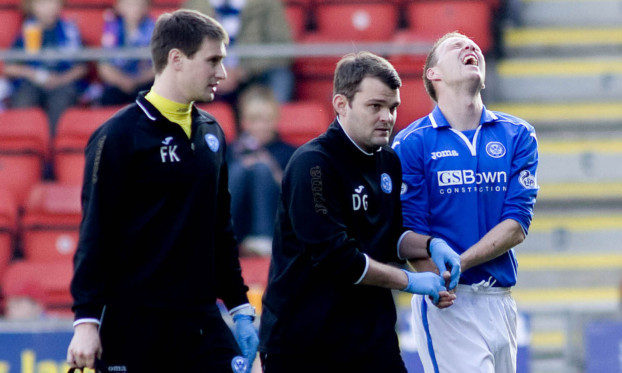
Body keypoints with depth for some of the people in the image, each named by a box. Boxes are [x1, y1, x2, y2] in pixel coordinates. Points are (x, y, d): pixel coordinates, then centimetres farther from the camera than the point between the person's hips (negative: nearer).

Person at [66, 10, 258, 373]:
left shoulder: (212, 133, 12)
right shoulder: (119, 135, -8)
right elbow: (95, 234, -11)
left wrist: (240, 306, 16)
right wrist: (86, 319, -15)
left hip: (202, 319, 6)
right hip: (134, 326, -6)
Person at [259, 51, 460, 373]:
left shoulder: (388, 162, 10)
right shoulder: (312, 164, -16)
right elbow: (334, 256, -21)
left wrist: (429, 246, 0)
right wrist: (409, 281, -14)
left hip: (372, 333, 7)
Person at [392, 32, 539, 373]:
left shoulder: (518, 136, 9)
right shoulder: (411, 143, 1)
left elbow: (517, 225, 1)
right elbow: (411, 232, -4)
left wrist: (458, 263, -13)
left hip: (501, 302, 4)